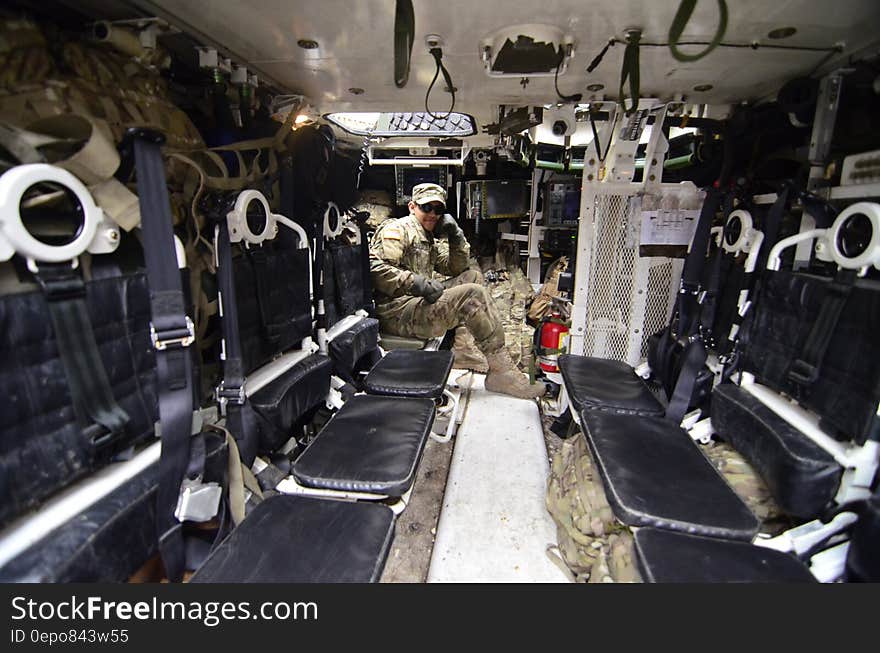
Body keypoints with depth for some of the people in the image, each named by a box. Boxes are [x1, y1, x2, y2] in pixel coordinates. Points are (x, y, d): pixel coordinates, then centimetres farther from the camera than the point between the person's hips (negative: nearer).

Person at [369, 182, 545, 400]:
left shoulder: (428, 240, 27)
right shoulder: (397, 229, -1)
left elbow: (456, 269, 26)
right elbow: (375, 269, -16)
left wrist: (456, 237, 10)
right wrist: (419, 283, -23)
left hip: (415, 304, 10)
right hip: (396, 313, -10)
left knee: (472, 276, 8)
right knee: (473, 295, -21)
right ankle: (501, 372, -13)